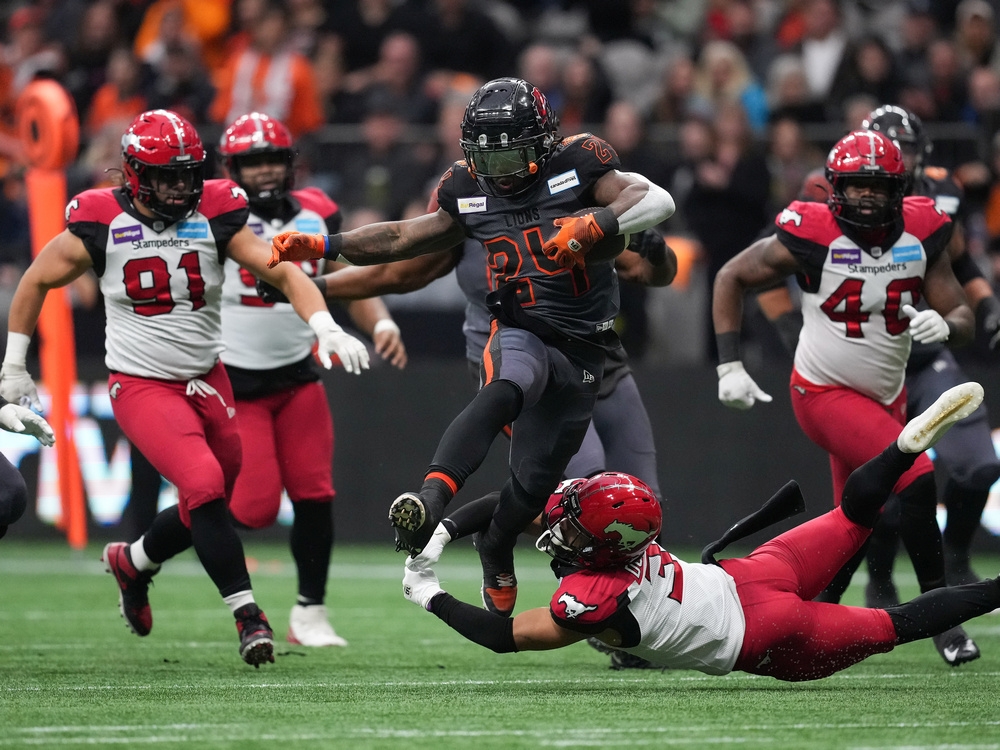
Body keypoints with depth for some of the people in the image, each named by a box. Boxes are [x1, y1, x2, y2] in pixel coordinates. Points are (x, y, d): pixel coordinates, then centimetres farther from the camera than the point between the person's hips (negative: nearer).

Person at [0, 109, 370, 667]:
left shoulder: (214, 216, -6)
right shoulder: (101, 226, -10)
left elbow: (282, 271, -11)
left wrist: (325, 327, -27)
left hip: (208, 380, 4)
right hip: (141, 385, -4)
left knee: (208, 508, 12)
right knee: (204, 485, -23)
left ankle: (133, 562, 42)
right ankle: (248, 614, -17)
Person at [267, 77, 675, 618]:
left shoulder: (576, 164, -5)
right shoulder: (468, 189, 5)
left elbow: (656, 201, -14)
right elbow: (404, 238, 17)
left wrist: (593, 225, -30)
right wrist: (322, 246, 9)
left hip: (580, 351, 0)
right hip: (521, 334, 0)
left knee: (533, 483, 1)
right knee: (505, 390, -37)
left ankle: (494, 552, 34)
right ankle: (432, 496, -55)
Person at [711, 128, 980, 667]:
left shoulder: (921, 234, -7)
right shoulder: (812, 236, -18)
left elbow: (963, 319, -3)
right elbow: (731, 278, -4)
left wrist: (944, 325, -28)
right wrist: (729, 367, -9)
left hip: (885, 396, 6)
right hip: (825, 394, -6)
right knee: (915, 477, -23)